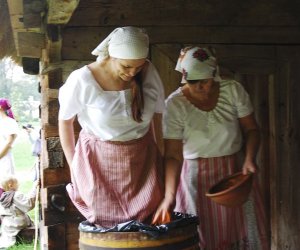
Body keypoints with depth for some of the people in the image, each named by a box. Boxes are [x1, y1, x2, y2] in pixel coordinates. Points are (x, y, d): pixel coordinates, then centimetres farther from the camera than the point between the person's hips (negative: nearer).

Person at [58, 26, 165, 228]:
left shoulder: (149, 73, -8)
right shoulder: (82, 80, -15)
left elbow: (157, 117, 5)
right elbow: (65, 121, -1)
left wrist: (162, 159, 7)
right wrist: (73, 165, 1)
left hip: (142, 159, 2)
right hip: (99, 160, -2)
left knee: (151, 219, -3)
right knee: (108, 223, 0)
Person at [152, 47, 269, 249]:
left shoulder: (233, 90, -6)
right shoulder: (175, 104, -13)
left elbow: (251, 129, 3)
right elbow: (173, 155, -16)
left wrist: (250, 159, -15)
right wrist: (169, 196, -26)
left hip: (235, 171, 2)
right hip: (196, 176, -2)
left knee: (246, 232, 3)